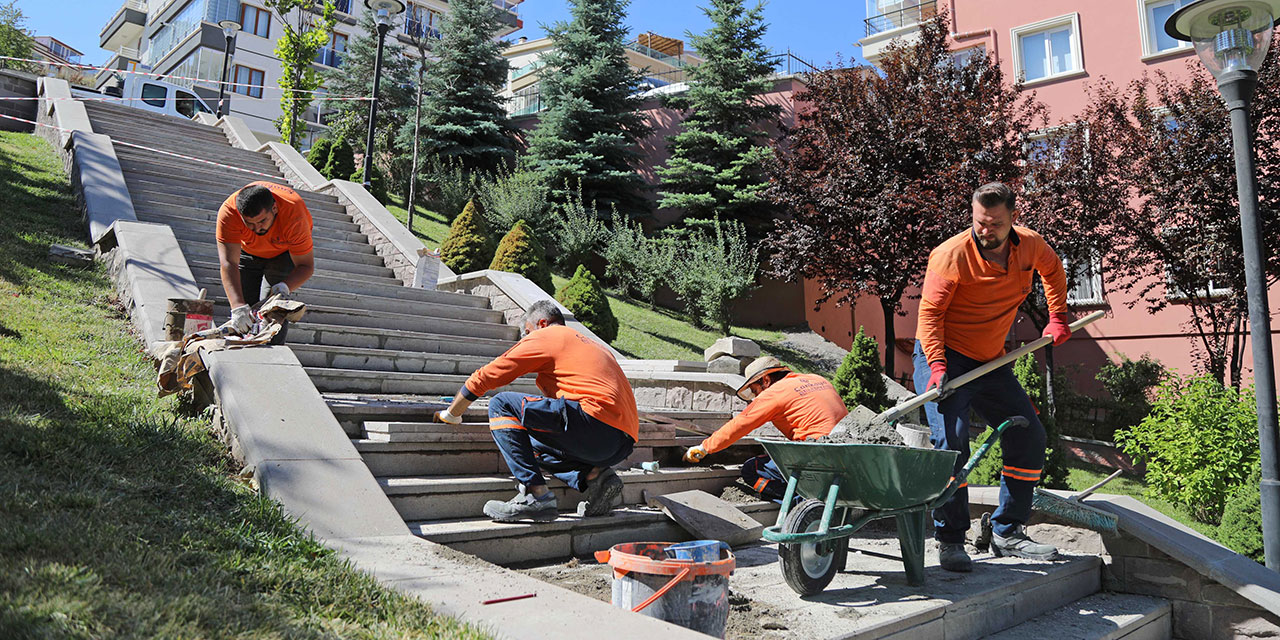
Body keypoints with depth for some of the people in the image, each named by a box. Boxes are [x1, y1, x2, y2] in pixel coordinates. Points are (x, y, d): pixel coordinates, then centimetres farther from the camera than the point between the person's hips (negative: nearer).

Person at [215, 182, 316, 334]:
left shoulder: (294, 214, -39)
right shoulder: (228, 212, -36)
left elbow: (306, 266, -31)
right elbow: (228, 263, -40)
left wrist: (284, 287, -49)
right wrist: (238, 306, -52)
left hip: (284, 251, -1)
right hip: (246, 250, 1)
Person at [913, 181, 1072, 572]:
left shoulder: (1030, 245, 0)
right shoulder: (951, 255, -17)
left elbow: (1052, 268, 24)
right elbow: (930, 313, -17)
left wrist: (1057, 317, 19)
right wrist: (937, 365, -29)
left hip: (991, 362, 7)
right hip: (944, 357, -6)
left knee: (1030, 437, 5)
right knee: (951, 443, -18)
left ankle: (1007, 532, 17)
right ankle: (950, 540, -5)